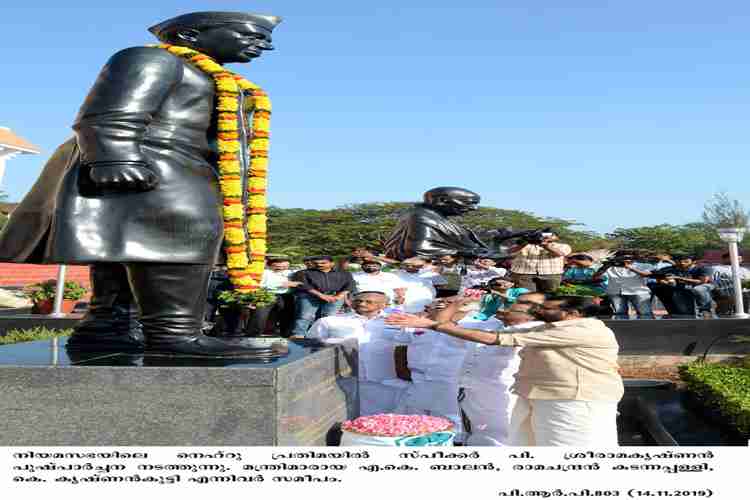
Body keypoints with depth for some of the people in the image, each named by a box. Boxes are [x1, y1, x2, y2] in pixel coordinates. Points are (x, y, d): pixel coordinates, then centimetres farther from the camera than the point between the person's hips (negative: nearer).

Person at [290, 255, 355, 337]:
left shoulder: (345, 274, 20)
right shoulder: (303, 273, 15)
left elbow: (349, 286, 8)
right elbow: (303, 285, -1)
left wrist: (339, 296, -11)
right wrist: (321, 295, -13)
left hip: (335, 297, 2)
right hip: (309, 296, -2)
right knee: (306, 316, -21)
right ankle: (297, 337, -29)